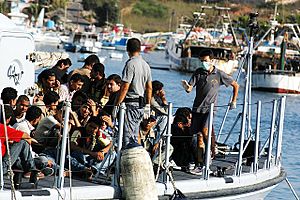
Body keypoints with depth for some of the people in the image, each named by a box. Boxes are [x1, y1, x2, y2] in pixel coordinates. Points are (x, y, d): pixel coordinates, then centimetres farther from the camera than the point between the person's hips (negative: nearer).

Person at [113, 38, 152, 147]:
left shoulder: (130, 64, -14)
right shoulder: (146, 65, 11)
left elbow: (125, 88, -17)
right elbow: (149, 88, 16)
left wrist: (116, 105, -14)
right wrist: (147, 106, 23)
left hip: (130, 103, -8)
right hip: (141, 105, 8)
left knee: (127, 137, -7)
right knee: (134, 137, 14)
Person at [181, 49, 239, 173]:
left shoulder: (219, 75, -2)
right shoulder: (198, 72, 4)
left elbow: (235, 85, 11)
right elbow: (190, 88, -4)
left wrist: (233, 101, 11)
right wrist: (186, 87, -27)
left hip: (210, 108, -3)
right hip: (197, 108, 3)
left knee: (205, 130, -25)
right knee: (199, 135, 3)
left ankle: (213, 151, -3)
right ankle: (199, 164, 6)